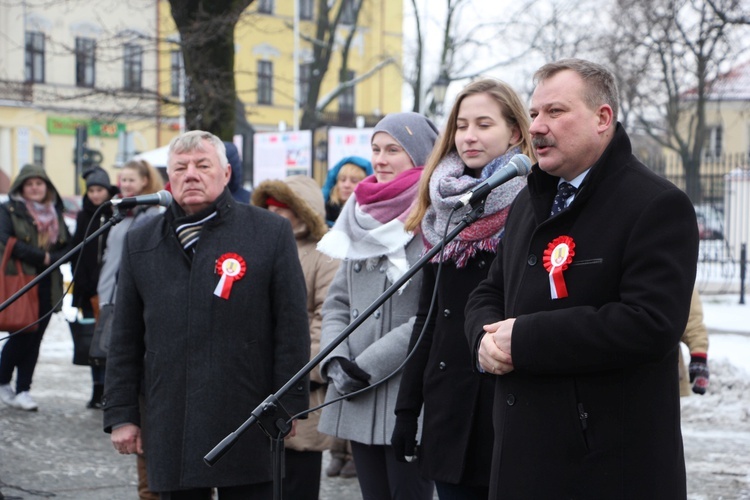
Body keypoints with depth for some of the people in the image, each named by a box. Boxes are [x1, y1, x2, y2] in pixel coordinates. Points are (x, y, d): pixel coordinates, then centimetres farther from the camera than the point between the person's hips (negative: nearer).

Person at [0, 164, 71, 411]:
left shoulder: (55, 212, 15)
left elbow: (68, 246, 12)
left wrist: (52, 259, -9)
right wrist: (42, 256, -14)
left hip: (48, 286, 4)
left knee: (34, 338, 4)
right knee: (22, 335, -7)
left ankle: (23, 390, 10)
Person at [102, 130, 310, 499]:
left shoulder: (271, 232, 1)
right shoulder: (140, 243, 11)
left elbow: (292, 329, -1)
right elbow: (125, 341, 13)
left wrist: (287, 408, -4)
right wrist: (121, 415, 8)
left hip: (248, 433, -3)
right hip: (170, 429, 3)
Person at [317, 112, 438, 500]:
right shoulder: (362, 219, 14)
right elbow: (338, 301, 15)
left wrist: (367, 364, -14)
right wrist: (335, 359, -2)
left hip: (409, 397, -6)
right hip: (358, 398, 6)